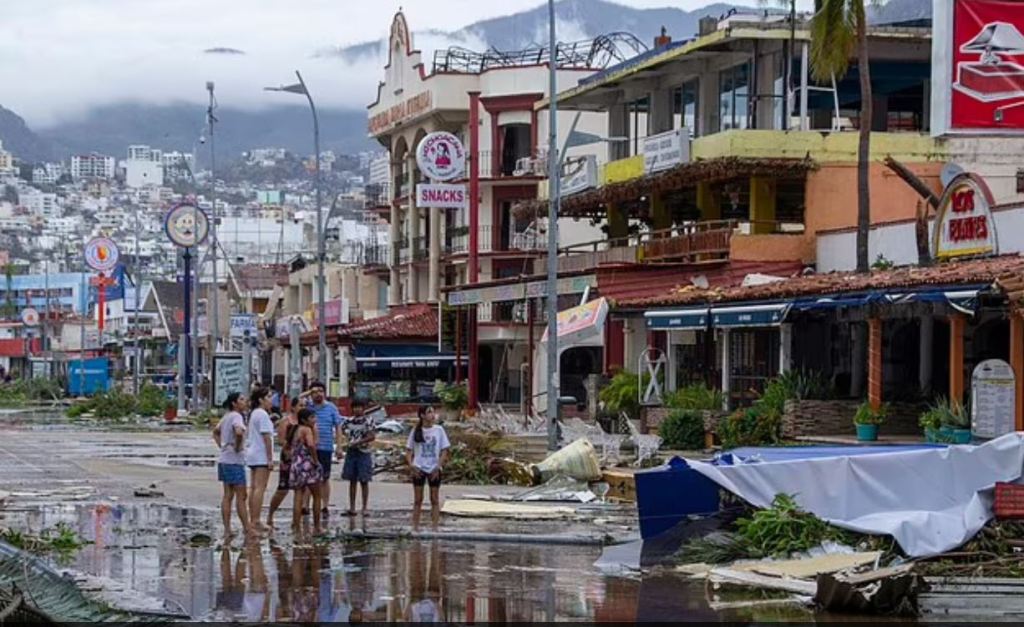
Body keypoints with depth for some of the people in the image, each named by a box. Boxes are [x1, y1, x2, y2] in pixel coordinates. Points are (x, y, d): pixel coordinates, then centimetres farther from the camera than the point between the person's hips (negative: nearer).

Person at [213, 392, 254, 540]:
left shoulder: (227, 417, 14)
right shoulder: (236, 416, -14)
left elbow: (216, 431, 29)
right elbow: (239, 432, -33)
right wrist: (237, 447, -17)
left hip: (224, 460, 9)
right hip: (234, 461, -9)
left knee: (227, 496, 8)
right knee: (240, 496, -4)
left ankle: (227, 530, 7)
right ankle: (247, 529, -1)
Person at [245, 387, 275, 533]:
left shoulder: (254, 414, 16)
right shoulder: (262, 414, -13)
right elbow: (266, 437, -17)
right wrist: (270, 458, -17)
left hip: (252, 454, 10)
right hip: (261, 456, -10)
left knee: (254, 488, 10)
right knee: (260, 488, -11)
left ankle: (252, 520, 11)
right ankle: (256, 521, -15)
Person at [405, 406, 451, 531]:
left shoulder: (438, 430, 1)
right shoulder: (416, 431, 2)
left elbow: (444, 451, 1)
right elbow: (408, 451, 6)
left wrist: (438, 467, -10)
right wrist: (411, 465, -9)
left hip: (434, 469, 0)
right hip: (419, 469, 0)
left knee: (435, 499, 3)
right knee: (418, 500, 3)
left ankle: (435, 527, 6)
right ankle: (415, 527, 6)